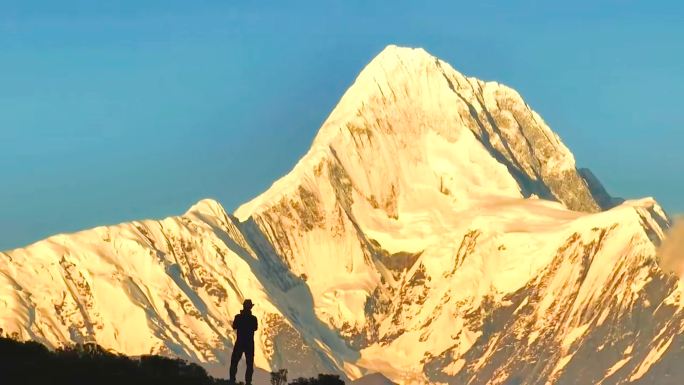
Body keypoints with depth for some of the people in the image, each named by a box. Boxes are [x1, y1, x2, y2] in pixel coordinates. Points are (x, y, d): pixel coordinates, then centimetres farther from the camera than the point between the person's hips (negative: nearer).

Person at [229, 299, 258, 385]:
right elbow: (255, 328, 4)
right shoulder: (253, 318, -11)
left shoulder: (238, 317, -9)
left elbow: (234, 327, 5)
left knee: (234, 362, 11)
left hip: (239, 342, 1)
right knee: (250, 363, 6)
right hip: (250, 343, -1)